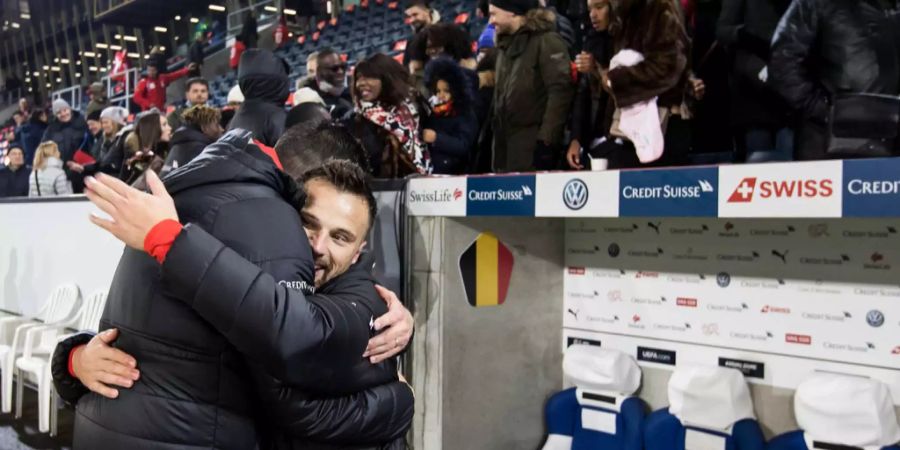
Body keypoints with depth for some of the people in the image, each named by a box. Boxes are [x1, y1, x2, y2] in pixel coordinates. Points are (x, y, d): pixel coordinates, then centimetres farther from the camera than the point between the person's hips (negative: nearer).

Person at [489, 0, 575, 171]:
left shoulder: (547, 41, -7)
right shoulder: (506, 43, 18)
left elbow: (560, 92, -16)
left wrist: (547, 139, -20)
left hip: (533, 145, -7)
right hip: (505, 142, 8)